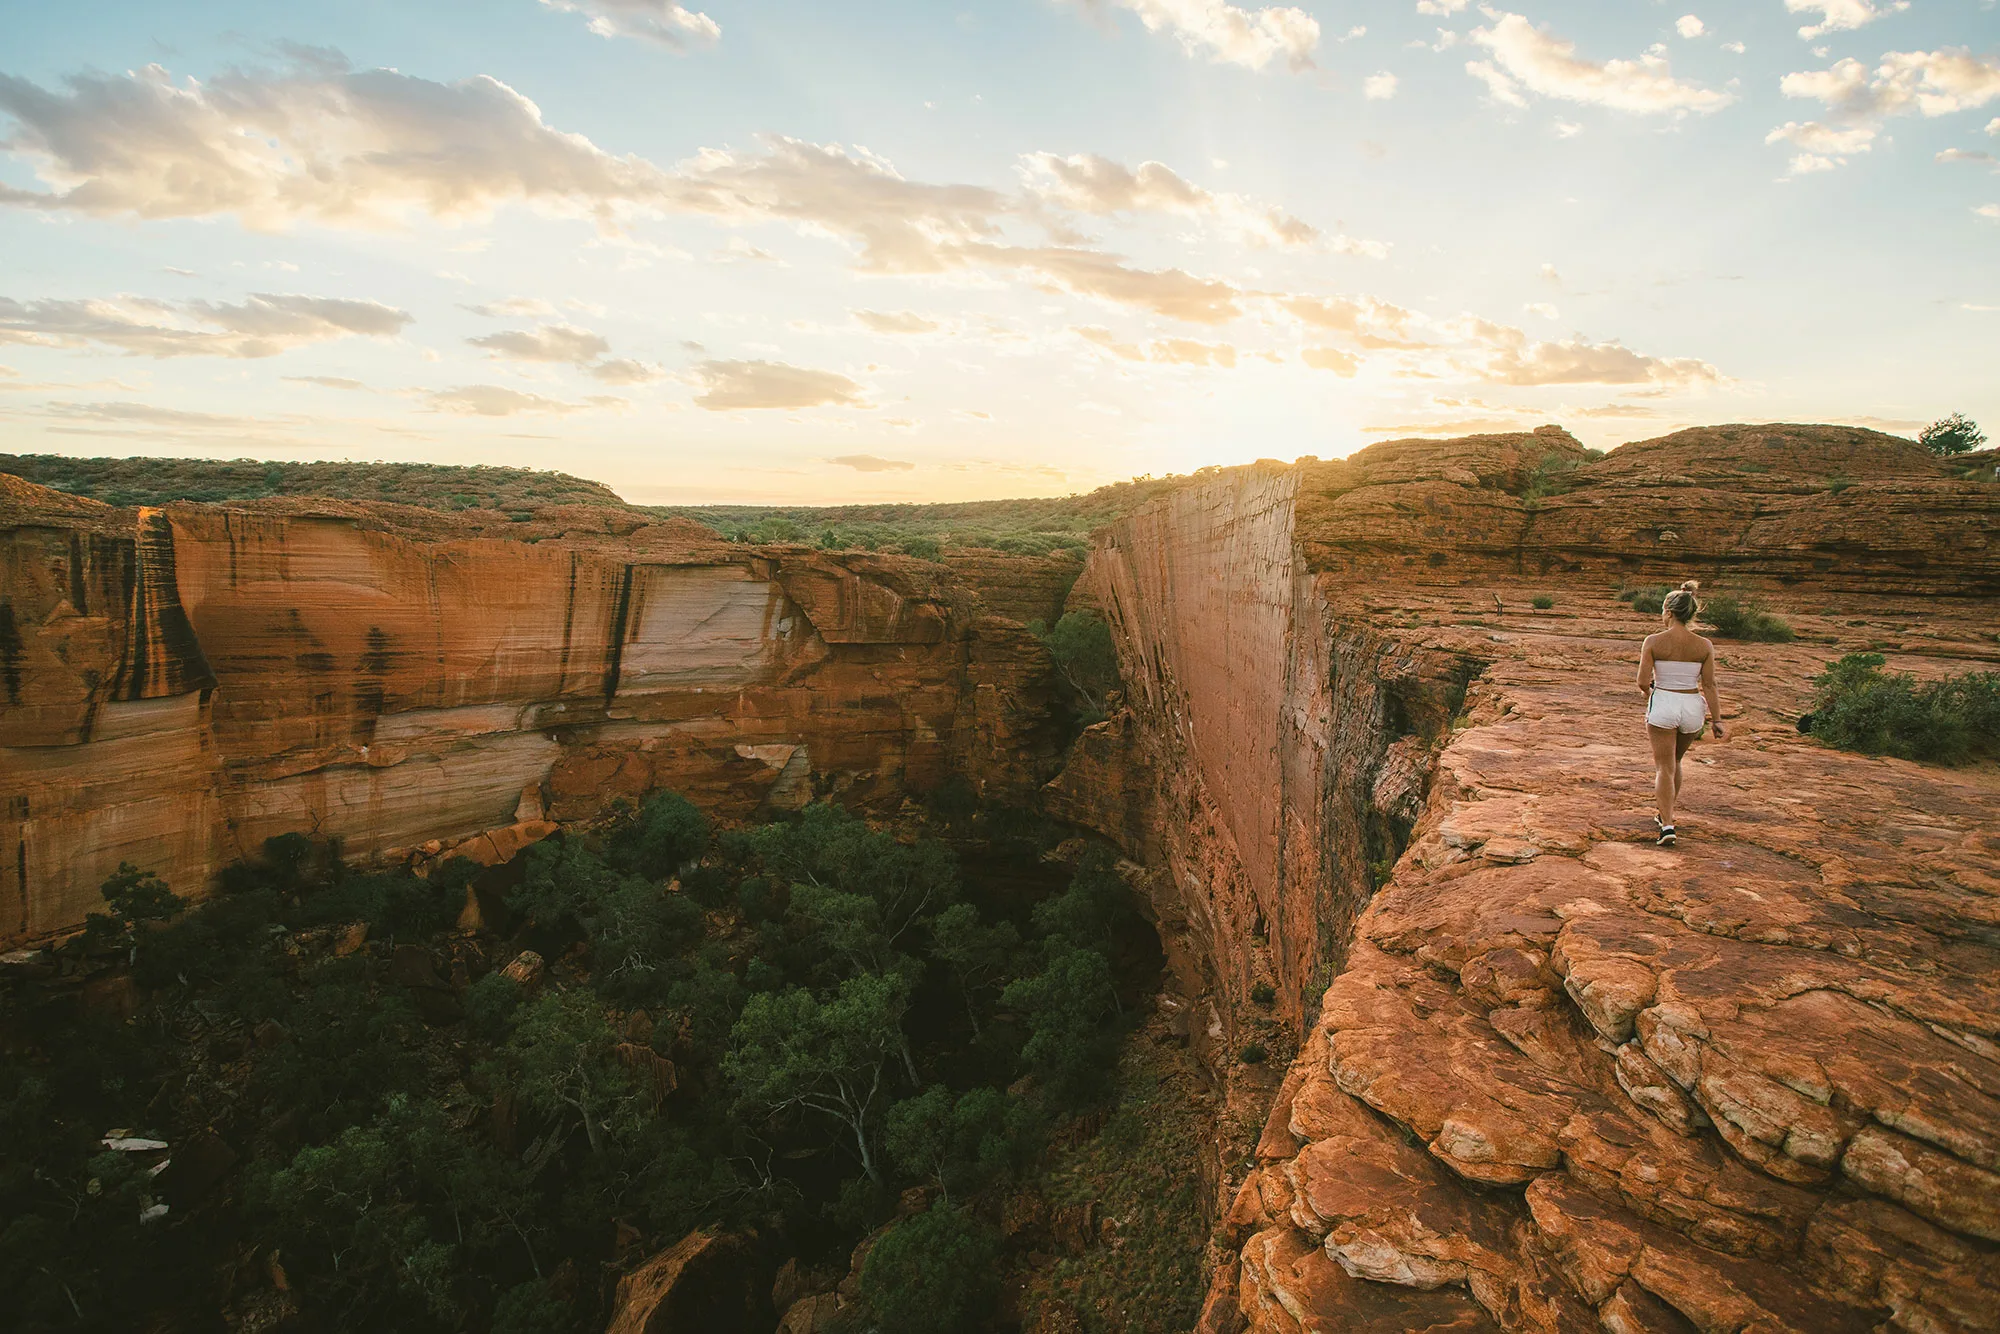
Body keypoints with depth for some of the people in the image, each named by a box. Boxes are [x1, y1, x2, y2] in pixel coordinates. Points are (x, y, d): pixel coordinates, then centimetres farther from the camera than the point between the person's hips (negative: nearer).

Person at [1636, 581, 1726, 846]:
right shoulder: (1704, 646, -3)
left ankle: (1667, 825, -9)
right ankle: (1666, 815, 36)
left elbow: (1643, 682, -10)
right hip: (1692, 707, 3)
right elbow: (1709, 686, -2)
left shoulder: (1653, 641, -11)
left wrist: (1648, 692, 12)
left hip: (1662, 705, -3)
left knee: (1664, 767, 4)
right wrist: (1716, 718, 4)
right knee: (1675, 762, 24)